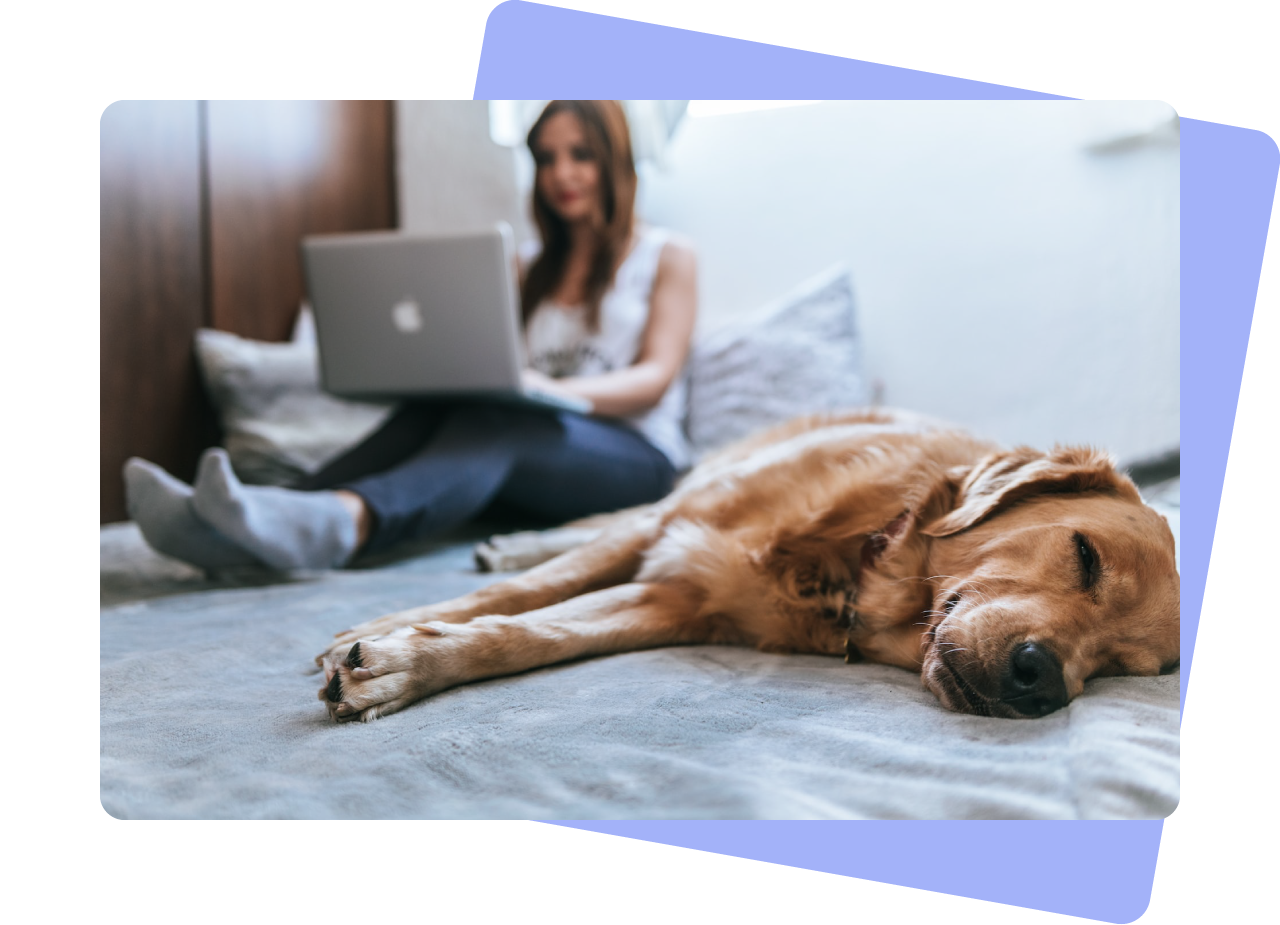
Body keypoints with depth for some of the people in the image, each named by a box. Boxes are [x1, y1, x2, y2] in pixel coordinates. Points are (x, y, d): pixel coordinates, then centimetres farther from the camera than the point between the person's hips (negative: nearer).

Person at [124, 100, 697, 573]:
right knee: (430, 411, -28)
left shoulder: (667, 257, 12)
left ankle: (342, 522, -66)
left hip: (633, 457, -4)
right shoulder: (533, 272, 26)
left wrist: (556, 390, -23)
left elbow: (656, 377, -3)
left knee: (497, 421, -36)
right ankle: (243, 529, -50)